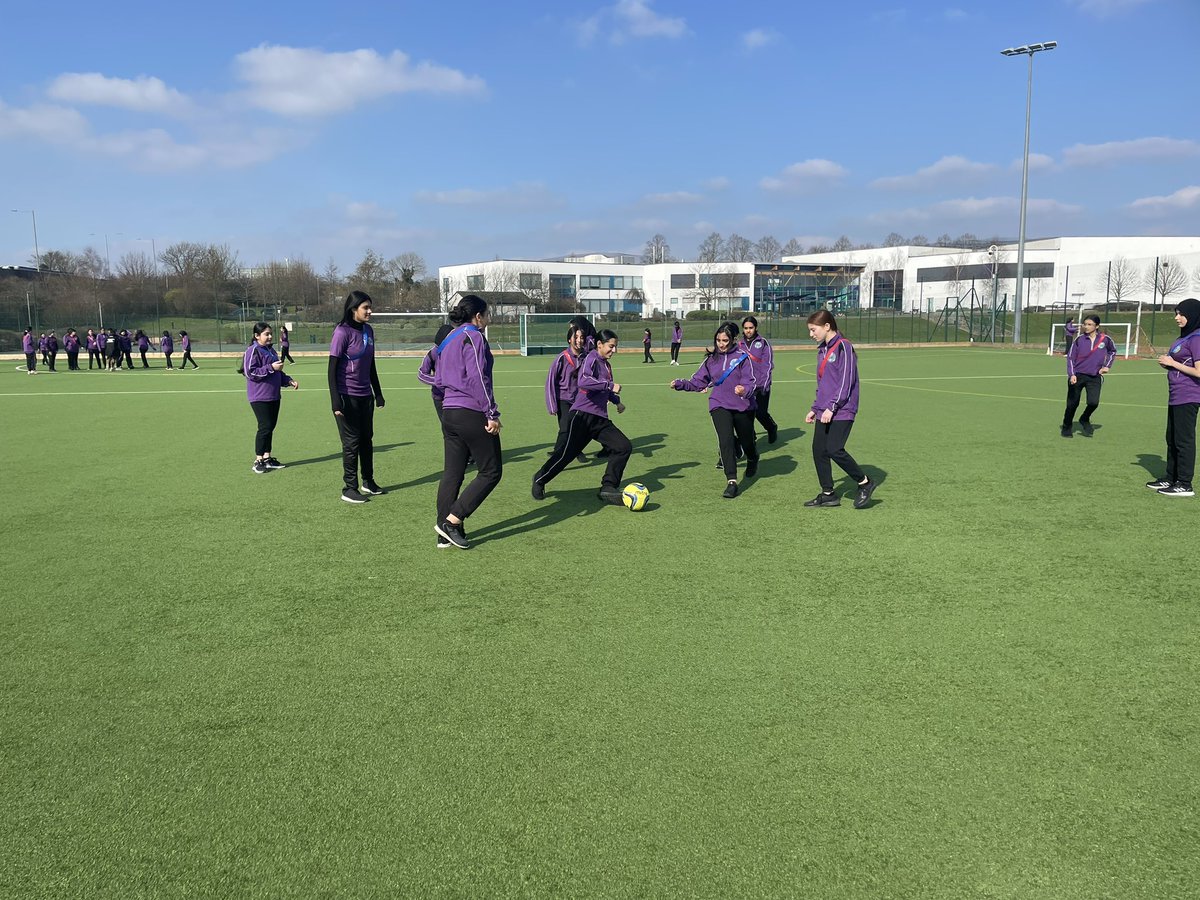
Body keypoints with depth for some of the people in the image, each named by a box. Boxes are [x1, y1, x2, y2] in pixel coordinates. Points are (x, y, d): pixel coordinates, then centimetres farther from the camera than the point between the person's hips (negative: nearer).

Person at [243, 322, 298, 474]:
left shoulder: (271, 350, 15)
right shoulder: (253, 351, -10)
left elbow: (278, 372, 22)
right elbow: (250, 372, -18)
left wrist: (289, 381, 7)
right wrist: (270, 368, -21)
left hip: (273, 396, 8)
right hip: (260, 397, -8)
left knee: (270, 427, 11)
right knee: (265, 427, -9)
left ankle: (267, 458, 20)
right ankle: (258, 461, 0)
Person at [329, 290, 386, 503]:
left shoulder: (368, 331, 8)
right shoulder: (342, 332, -13)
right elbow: (332, 368, -14)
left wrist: (378, 393, 19)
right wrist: (336, 401, -19)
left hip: (365, 396, 7)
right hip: (347, 396, -7)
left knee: (367, 440, 14)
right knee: (352, 442, -1)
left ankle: (368, 482, 27)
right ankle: (349, 489, 8)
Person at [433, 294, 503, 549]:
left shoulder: (447, 340, 18)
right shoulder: (473, 337, -9)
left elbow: (438, 380, 19)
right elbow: (478, 379, -17)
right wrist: (492, 414, -16)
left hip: (449, 413, 9)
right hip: (472, 414, -9)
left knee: (452, 473, 10)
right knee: (491, 471, 0)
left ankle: (445, 533, 12)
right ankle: (452, 520, -5)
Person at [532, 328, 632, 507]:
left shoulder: (607, 365, 16)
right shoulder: (592, 359, -10)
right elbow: (583, 381, -30)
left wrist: (616, 401, 28)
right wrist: (610, 385, -29)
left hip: (600, 419, 8)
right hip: (583, 416, -8)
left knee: (624, 447, -6)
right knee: (567, 454, -6)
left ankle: (608, 488, -1)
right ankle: (540, 480, 19)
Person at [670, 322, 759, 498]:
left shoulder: (743, 356, -8)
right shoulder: (711, 359, 4)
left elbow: (751, 380, -16)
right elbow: (699, 381, 7)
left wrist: (745, 390, -38)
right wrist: (680, 384, -9)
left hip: (743, 406, -1)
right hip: (719, 406, 1)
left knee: (747, 441, 16)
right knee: (726, 440, -19)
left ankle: (752, 461, 53)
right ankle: (731, 482, -18)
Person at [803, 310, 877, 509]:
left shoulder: (843, 347, -10)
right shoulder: (822, 350, 16)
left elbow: (846, 381, -16)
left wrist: (832, 407, -20)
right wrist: (815, 409, 18)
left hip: (841, 411, -9)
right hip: (824, 412, 9)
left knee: (834, 450, -15)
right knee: (818, 450, 4)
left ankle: (865, 483, 4)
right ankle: (828, 495, 13)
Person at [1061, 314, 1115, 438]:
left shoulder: (1105, 339, -1)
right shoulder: (1079, 339, -4)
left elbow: (1112, 351, 19)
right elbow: (1070, 357, -1)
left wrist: (1107, 366, 9)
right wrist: (1072, 374, -12)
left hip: (1095, 377, 0)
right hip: (1077, 376, 0)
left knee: (1093, 402, -15)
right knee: (1072, 403, 3)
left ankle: (1085, 420, 15)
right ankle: (1066, 428, 21)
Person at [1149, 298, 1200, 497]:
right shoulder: (1184, 337, 14)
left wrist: (1173, 363, -14)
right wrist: (1167, 363, 4)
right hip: (1175, 397, 10)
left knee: (1184, 440, -5)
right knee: (1172, 439, 16)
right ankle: (1170, 478, 25)